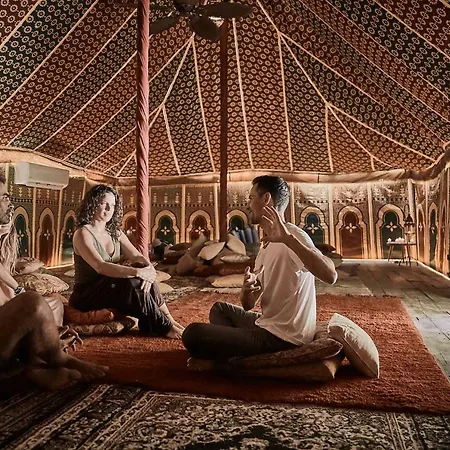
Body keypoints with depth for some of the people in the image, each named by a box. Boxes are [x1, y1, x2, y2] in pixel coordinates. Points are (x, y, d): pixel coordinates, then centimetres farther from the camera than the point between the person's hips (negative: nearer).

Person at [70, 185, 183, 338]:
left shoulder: (115, 232, 8)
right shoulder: (82, 233, -14)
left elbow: (137, 257, -3)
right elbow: (100, 267, -29)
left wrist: (149, 269, -26)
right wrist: (137, 272, -36)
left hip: (113, 291, 6)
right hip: (87, 296, -6)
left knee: (144, 276, -21)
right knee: (132, 283, -32)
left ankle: (167, 319, -18)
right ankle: (165, 326, -22)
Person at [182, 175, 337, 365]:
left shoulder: (293, 236, -17)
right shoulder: (267, 246, 12)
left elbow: (330, 276, -36)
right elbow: (248, 305, 10)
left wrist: (288, 238, -42)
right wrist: (247, 287, -14)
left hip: (282, 339, -10)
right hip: (269, 327, 10)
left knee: (193, 334, -18)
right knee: (220, 308, 29)